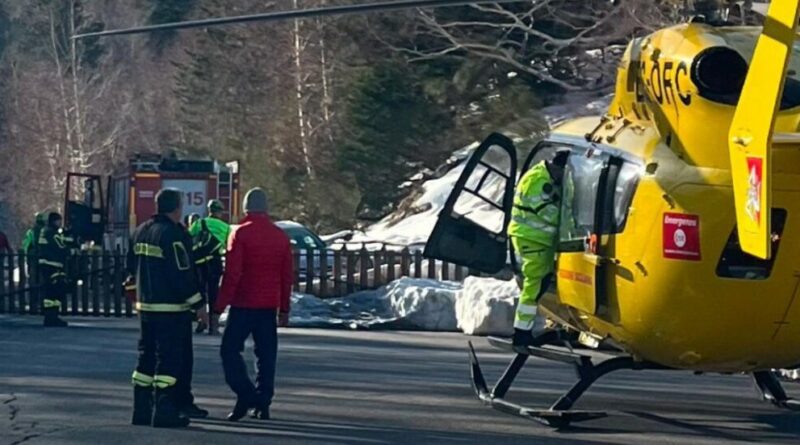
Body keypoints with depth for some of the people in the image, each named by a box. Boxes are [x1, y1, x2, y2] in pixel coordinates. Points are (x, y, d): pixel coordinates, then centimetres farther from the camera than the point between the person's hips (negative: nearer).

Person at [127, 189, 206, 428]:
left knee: (147, 356, 13)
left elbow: (131, 266, 18)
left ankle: (142, 409, 14)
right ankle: (164, 411, -7)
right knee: (169, 358, -5)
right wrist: (197, 302, -12)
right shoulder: (172, 234, -16)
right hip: (171, 307, -8)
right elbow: (183, 273, -18)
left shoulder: (140, 232, 11)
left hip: (145, 305, 8)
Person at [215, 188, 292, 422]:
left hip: (244, 304, -5)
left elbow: (232, 274, -13)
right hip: (269, 306, 5)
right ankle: (262, 404, 7)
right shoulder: (280, 236, 9)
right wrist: (284, 308, 17)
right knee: (266, 354, 8)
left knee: (230, 349, 2)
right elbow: (287, 276, 11)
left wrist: (220, 305, -9)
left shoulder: (241, 233, -9)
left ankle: (246, 395, -12)